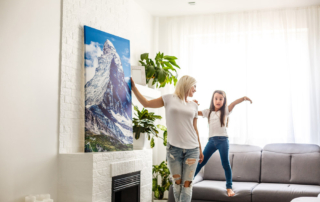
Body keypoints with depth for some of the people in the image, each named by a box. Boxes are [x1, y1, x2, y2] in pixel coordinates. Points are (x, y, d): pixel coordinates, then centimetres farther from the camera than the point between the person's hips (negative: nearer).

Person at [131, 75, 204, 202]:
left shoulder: (194, 105, 12)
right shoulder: (169, 99, 3)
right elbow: (146, 103, 7)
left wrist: (200, 149, 19)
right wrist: (133, 87, 1)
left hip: (192, 149, 2)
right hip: (174, 148, -2)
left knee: (187, 183, -1)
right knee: (177, 182, 5)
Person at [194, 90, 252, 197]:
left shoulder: (225, 111, 3)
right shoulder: (208, 112, 10)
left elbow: (233, 103, -15)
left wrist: (243, 98, -32)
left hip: (223, 140, -2)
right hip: (211, 140, 3)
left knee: (225, 163, -4)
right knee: (201, 161, 5)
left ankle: (229, 187, 6)